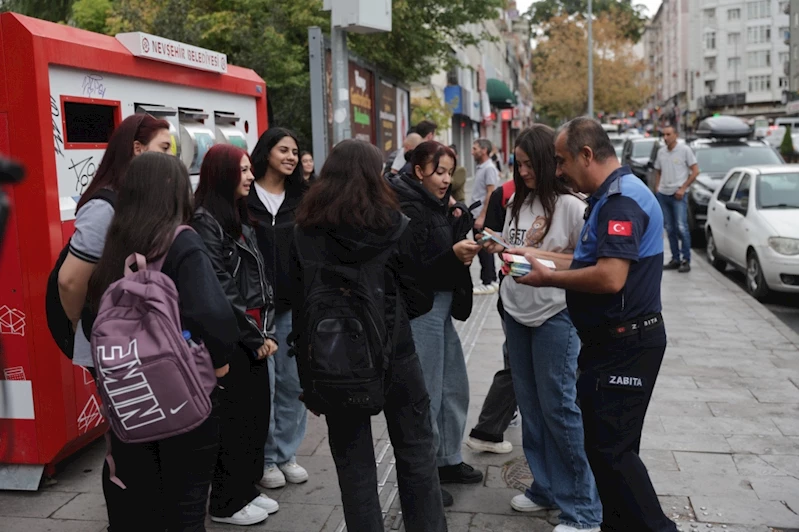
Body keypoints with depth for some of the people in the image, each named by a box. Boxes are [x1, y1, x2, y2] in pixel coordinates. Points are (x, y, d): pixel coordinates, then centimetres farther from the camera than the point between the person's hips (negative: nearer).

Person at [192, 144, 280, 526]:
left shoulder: (241, 218, 14)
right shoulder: (204, 221, -13)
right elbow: (218, 289, -18)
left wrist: (266, 331, 3)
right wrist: (254, 337, -13)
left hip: (253, 336, 8)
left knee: (257, 413, 13)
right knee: (234, 418, 1)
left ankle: (246, 489, 28)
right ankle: (226, 503, 16)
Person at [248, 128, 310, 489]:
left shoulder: (302, 198, 10)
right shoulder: (242, 196, -4)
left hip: (294, 303, 4)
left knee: (293, 381, 10)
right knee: (263, 382, 2)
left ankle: (286, 454, 25)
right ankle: (265, 459, 18)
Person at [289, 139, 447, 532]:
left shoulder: (306, 232, -5)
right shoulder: (394, 225, -7)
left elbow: (300, 306, -3)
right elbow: (420, 299, -3)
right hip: (393, 351, 0)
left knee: (353, 460, 11)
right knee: (415, 451, 14)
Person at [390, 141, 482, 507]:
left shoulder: (436, 204, 12)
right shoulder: (409, 208, -14)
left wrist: (464, 250, -3)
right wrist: (453, 254, -27)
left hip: (441, 304, 9)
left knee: (454, 387, 17)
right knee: (426, 395, -1)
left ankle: (448, 461, 32)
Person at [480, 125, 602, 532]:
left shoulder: (571, 206, -13)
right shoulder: (517, 202, 8)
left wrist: (539, 255, -21)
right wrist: (497, 248, -2)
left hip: (554, 316, -7)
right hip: (516, 314, 7)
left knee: (558, 406, -3)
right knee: (530, 405, 14)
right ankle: (546, 487, 29)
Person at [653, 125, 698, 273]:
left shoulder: (685, 150, -3)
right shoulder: (661, 152, 11)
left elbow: (695, 171, -3)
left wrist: (683, 188, -10)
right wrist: (657, 188, 6)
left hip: (678, 194, -5)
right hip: (663, 194, 5)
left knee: (681, 227, -10)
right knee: (670, 228, 8)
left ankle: (686, 260, -4)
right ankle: (675, 259, 15)